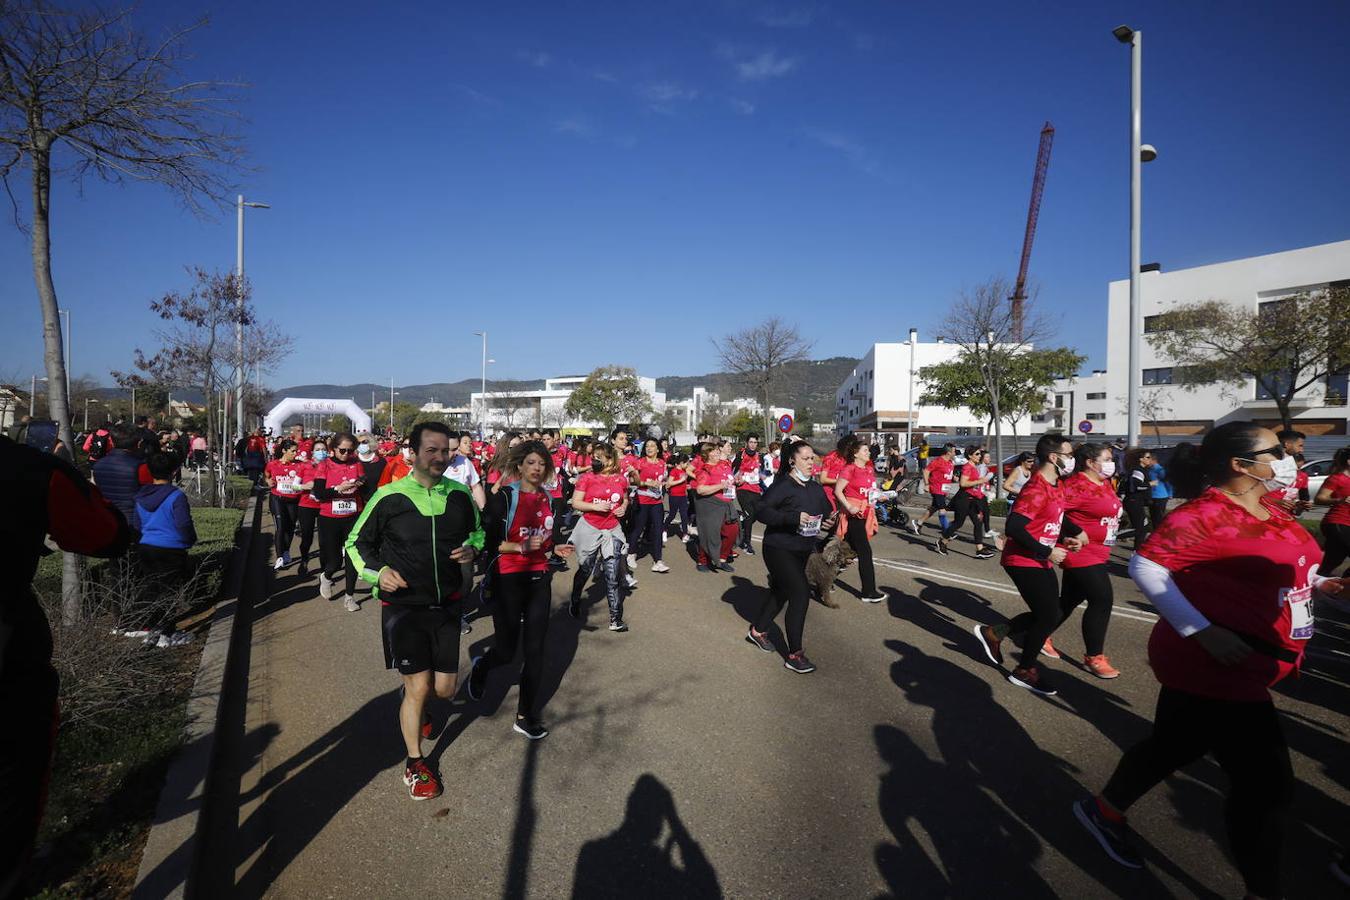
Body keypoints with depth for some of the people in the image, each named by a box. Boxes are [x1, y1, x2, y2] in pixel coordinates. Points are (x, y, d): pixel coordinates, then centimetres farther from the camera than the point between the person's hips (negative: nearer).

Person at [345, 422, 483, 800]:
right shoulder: (389, 496, -12)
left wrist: (471, 549, -7)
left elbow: (477, 531, 15)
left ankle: (412, 696, 48)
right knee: (419, 687, -3)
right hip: (403, 607, -3)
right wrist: (378, 571, -17)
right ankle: (414, 764, 23)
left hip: (446, 605, 4)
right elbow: (356, 542, 0)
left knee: (445, 689, 9)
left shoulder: (460, 494, -2)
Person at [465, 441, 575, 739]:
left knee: (535, 650, 5)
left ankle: (526, 717, 19)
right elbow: (489, 542, -12)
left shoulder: (547, 499, 8)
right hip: (509, 580, -5)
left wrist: (555, 548, 3)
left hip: (539, 579, 5)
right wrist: (522, 547, -23)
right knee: (505, 651, 4)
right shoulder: (504, 497, -10)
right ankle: (481, 666, 41)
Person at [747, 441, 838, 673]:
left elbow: (827, 512, 14)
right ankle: (794, 655, -3)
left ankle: (757, 631, 42)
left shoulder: (816, 487, 6)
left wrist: (829, 522, -10)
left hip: (802, 550, 8)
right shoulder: (783, 485, -17)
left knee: (782, 592, 19)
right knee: (801, 593, -14)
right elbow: (760, 511, -25)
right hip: (779, 549, -8)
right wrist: (793, 517, -33)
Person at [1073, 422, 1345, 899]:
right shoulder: (1206, 514, -21)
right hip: (1214, 669, -10)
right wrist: (1202, 631, -28)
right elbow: (1145, 565, -26)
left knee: (1173, 745, 21)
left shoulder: (1268, 510, 9)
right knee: (1265, 782, 1)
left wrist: (1317, 582, 7)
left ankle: (1103, 810, 41)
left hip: (1236, 668, 10)